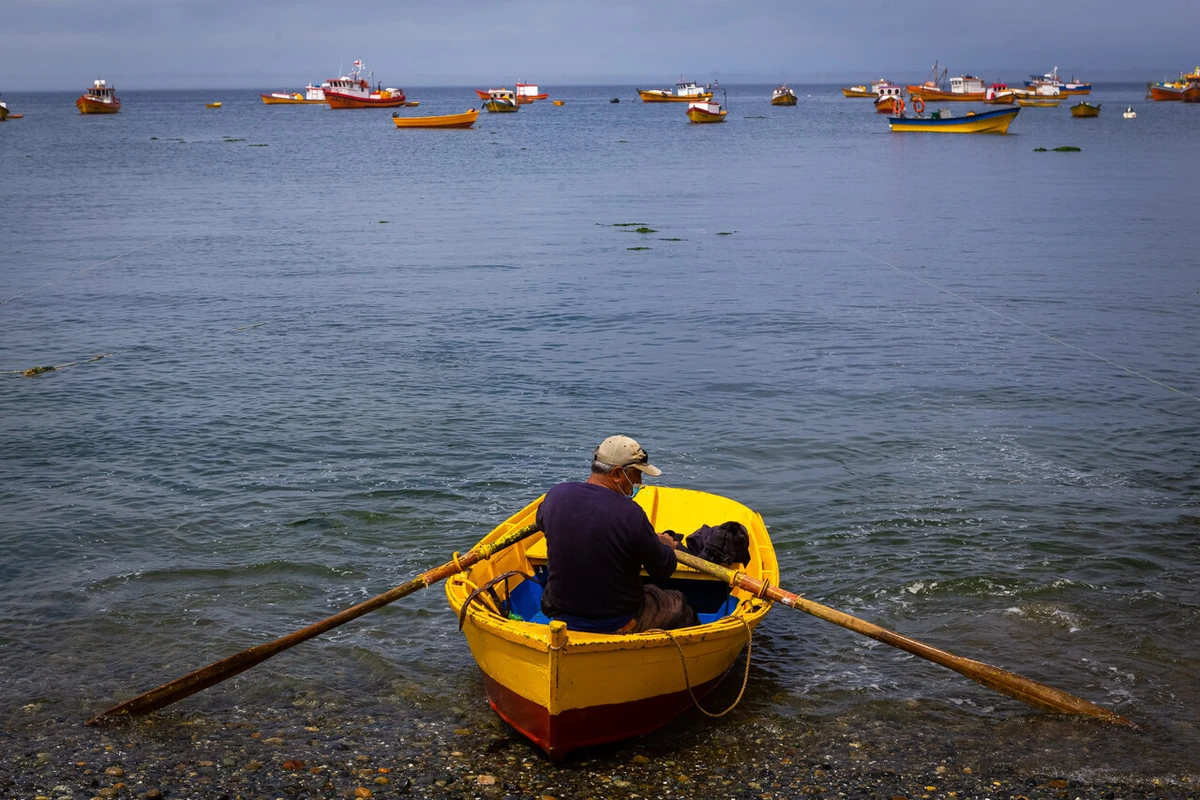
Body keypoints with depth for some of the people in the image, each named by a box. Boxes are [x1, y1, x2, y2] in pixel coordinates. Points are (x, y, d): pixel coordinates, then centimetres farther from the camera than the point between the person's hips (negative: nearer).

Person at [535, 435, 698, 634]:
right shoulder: (630, 513, -25)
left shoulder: (556, 495, -10)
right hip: (618, 624, -5)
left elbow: (541, 522, 16)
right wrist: (664, 546, 10)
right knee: (679, 603, 21)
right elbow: (663, 571, -13)